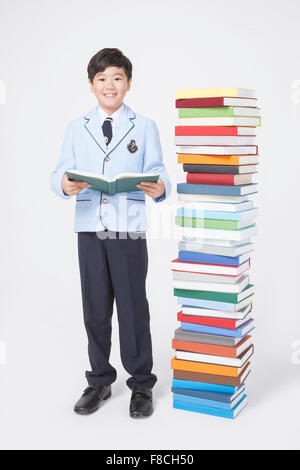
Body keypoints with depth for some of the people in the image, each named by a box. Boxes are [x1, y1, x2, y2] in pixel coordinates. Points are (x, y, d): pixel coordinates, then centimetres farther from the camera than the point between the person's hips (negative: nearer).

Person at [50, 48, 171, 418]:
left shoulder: (145, 128, 7)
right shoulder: (77, 128, 12)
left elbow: (157, 173, -2)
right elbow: (59, 173, 4)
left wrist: (159, 188, -25)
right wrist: (65, 185, -19)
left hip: (129, 228, -2)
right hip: (89, 227, 3)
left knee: (133, 307, 2)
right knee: (95, 308, 10)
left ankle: (141, 385, 17)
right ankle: (99, 381, 26)